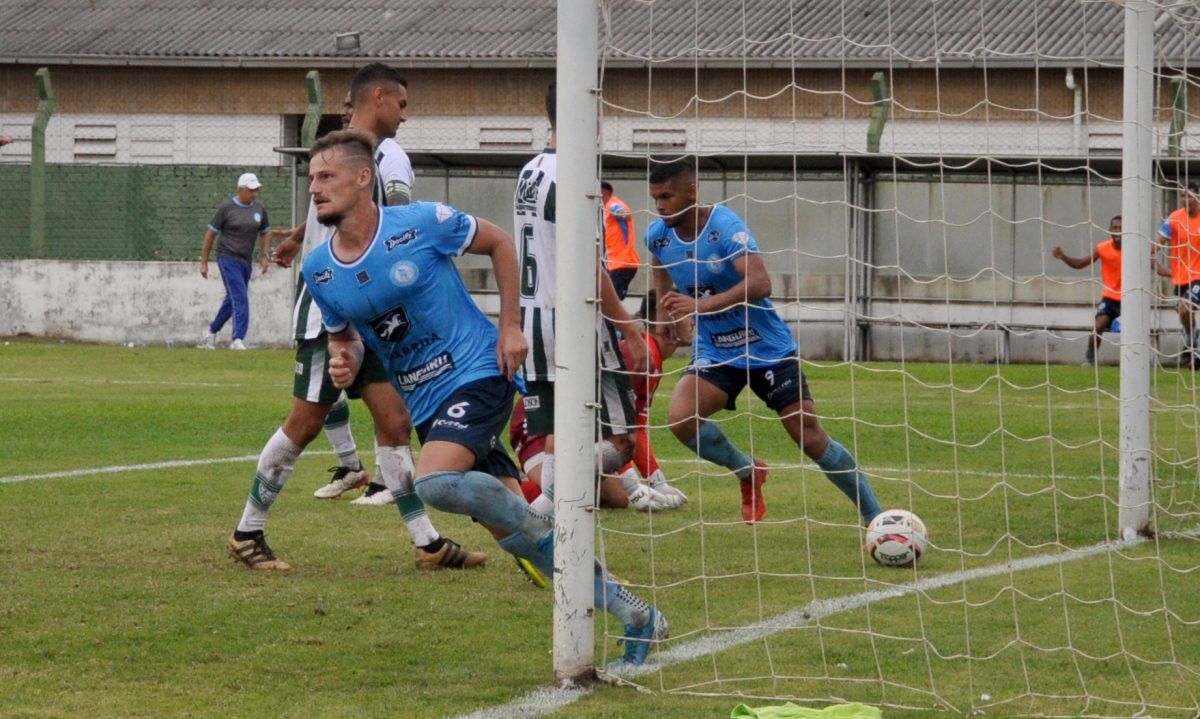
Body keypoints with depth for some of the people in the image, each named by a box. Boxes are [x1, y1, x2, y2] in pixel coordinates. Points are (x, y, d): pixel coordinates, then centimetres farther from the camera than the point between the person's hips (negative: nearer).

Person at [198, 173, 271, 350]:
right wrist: (204, 263, -3)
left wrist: (265, 256, 7)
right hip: (228, 258, -6)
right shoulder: (226, 208, -7)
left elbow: (264, 233, 21)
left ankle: (212, 331, 31)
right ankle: (238, 340, -21)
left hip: (246, 262, 6)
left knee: (233, 299, 13)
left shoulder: (259, 209, 7)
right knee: (240, 298, -17)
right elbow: (210, 234, -2)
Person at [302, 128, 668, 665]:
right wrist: (344, 362, -7)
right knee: (507, 527, 4)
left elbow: (498, 243, 3)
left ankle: (541, 530, -6)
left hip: (477, 374, -6)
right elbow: (342, 335, 17)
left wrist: (511, 327, -2)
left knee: (434, 482, -31)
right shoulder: (319, 270, 1)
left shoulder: (422, 222, -13)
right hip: (425, 403, 6)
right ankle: (633, 615, 14)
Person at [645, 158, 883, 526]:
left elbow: (759, 282, -36)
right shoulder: (657, 235, -4)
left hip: (768, 348, -4)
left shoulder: (724, 225, -22)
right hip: (713, 353, 4)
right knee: (680, 418, -22)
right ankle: (748, 472, 5)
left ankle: (875, 517, 9)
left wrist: (701, 305, -45)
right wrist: (666, 310, 11)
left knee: (810, 437, -5)